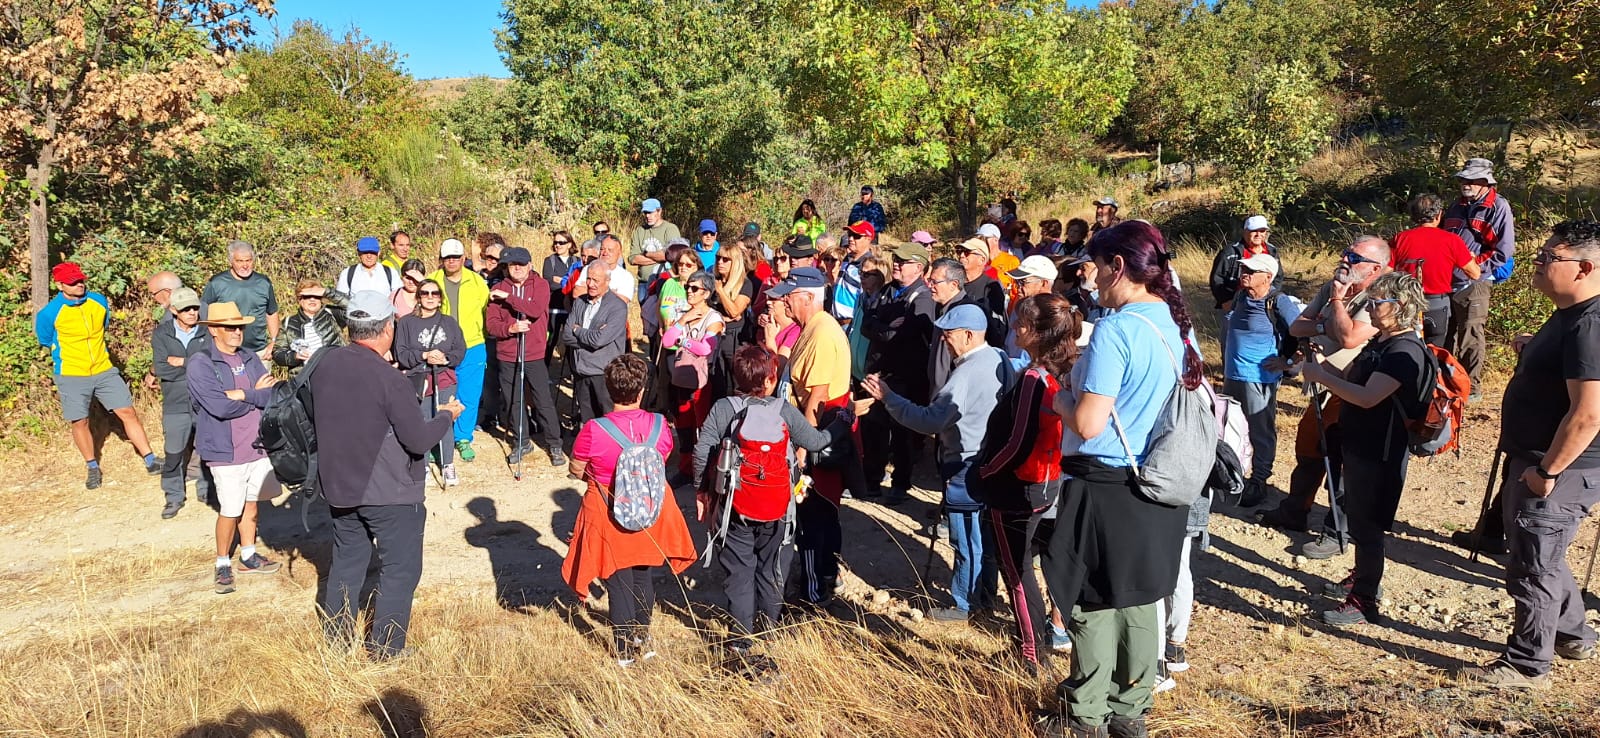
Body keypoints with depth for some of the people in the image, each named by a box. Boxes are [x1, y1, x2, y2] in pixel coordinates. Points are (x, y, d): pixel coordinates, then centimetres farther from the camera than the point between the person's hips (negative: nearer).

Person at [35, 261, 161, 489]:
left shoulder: (99, 301, -2)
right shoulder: (49, 314, -13)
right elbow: (46, 342, 6)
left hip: (104, 371, 3)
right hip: (71, 376, -3)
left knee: (128, 413, 0)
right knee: (80, 423, 5)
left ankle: (150, 460, 5)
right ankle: (93, 468, 24)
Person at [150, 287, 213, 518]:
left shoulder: (207, 332, -2)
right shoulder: (161, 333, 0)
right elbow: (160, 368, -10)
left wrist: (182, 363, -12)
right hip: (176, 404, 0)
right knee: (173, 453, 8)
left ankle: (207, 490, 28)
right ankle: (174, 497, 24)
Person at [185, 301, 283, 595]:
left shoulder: (251, 359, 6)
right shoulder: (200, 365, -11)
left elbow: (275, 395, -6)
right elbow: (220, 407, -23)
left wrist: (241, 394, -18)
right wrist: (257, 395, -9)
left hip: (258, 446, 5)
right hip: (225, 452, -5)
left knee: (250, 503, 17)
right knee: (230, 511, 0)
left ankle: (248, 556, 32)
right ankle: (223, 564, 19)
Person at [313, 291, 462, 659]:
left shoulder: (325, 366, -4)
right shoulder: (390, 380, -24)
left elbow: (325, 418, 11)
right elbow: (419, 439, -19)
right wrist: (447, 415, -2)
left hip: (338, 485, 7)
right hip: (388, 492, -7)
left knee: (347, 559, 23)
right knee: (400, 567, 9)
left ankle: (337, 634, 34)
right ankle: (384, 646, 14)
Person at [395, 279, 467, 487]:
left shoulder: (449, 322, 11)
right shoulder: (405, 323, 3)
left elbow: (460, 350, 6)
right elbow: (400, 354, -3)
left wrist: (445, 359, -12)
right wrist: (424, 356, -15)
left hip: (444, 380, 2)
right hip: (417, 381, -2)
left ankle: (448, 465, 16)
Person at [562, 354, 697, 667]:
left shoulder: (593, 430, -23)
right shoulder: (659, 424, -15)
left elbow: (576, 470, -9)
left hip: (609, 514, -3)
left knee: (618, 582, 14)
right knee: (644, 576, 23)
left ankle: (625, 650, 25)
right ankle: (642, 637, 39)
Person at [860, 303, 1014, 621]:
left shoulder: (967, 373, -26)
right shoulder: (1000, 360, 3)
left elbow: (929, 420, -28)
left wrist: (888, 397, -20)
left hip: (966, 468, -9)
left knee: (966, 540, 5)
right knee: (984, 534, 20)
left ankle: (963, 604, 18)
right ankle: (984, 595, 33)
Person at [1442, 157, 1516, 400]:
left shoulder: (1498, 208, -7)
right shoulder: (1458, 206, 14)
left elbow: (1503, 252, -11)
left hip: (1473, 284, -6)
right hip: (1447, 281, 6)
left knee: (1470, 338, 0)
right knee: (1446, 334, 13)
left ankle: (1471, 387, 9)